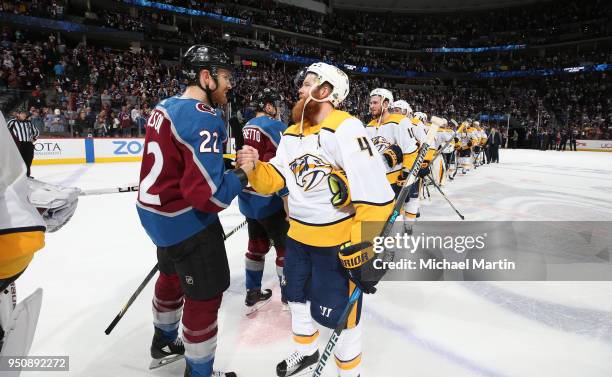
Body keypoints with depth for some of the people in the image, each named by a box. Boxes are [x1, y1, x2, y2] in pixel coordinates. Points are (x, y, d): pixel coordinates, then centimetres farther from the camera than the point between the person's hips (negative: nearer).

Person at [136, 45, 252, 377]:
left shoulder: (164, 108, 5)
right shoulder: (203, 119, -24)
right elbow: (208, 195, -28)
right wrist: (241, 175, -14)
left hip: (156, 212, 10)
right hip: (187, 222, -10)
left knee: (172, 275, 28)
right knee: (206, 294, 4)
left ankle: (164, 343, 50)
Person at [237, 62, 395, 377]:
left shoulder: (345, 129, -21)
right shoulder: (292, 134, 6)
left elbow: (374, 194, -26)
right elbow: (273, 180, 6)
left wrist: (360, 250, -24)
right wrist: (254, 168, -15)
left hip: (337, 241, -8)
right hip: (298, 234, 8)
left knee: (336, 312, 2)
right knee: (297, 295, 23)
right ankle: (306, 351, 50)